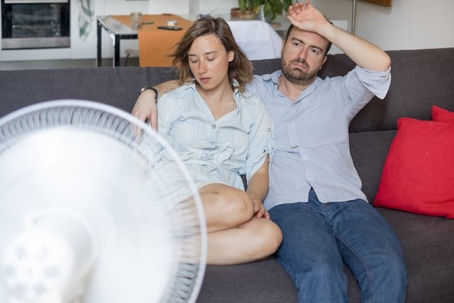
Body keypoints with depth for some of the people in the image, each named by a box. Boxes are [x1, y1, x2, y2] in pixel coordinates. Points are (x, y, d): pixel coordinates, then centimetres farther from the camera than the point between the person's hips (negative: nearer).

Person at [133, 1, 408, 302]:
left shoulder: (337, 93, 23)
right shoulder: (254, 91, 23)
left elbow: (380, 63, 6)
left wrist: (325, 27, 6)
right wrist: (152, 92, 3)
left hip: (348, 202, 2)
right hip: (290, 206, -2)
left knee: (389, 268, -30)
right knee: (322, 275, -35)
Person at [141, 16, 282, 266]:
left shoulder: (253, 109, 19)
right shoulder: (172, 103, 16)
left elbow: (259, 171, 12)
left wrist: (254, 198, -11)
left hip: (229, 203, 2)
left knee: (269, 236, -34)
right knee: (236, 206, -36)